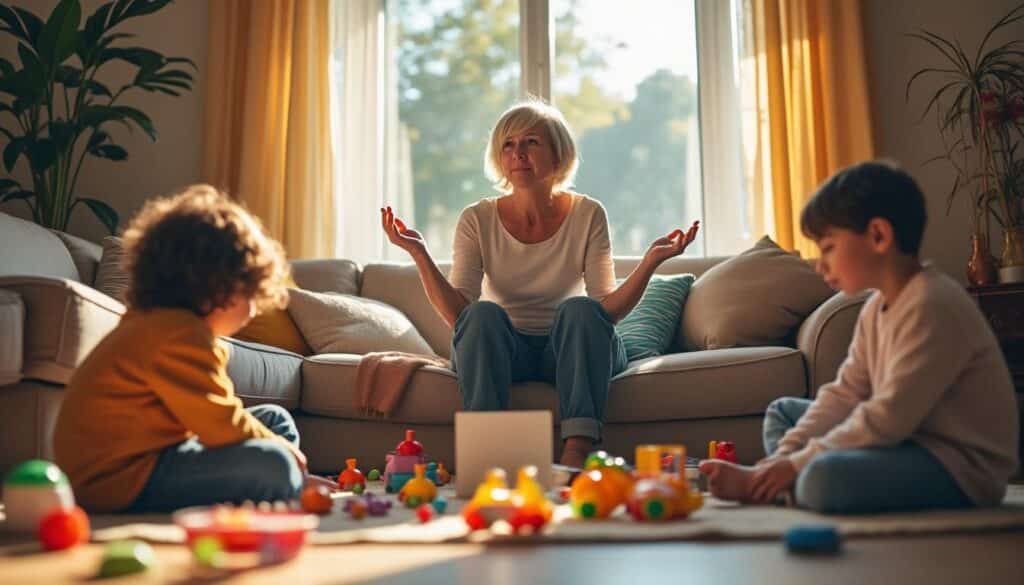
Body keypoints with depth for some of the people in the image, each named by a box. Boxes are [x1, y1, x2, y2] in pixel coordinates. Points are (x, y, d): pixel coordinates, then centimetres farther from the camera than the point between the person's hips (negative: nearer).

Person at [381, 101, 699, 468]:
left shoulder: (587, 215, -2)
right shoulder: (478, 220, -1)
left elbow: (608, 310, -9)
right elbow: (457, 315, -11)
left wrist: (651, 260, -23)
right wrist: (420, 254, -23)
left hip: (570, 351, 0)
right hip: (501, 354, 0)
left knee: (579, 308, -30)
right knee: (484, 313, -30)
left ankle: (577, 453, -40)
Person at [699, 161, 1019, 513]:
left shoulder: (931, 305, -22)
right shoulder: (878, 306, 8)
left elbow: (889, 418, -26)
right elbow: (843, 395, 5)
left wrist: (798, 464, -20)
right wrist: (783, 458, -7)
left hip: (962, 467, -10)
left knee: (825, 477, -36)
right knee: (783, 411, 17)